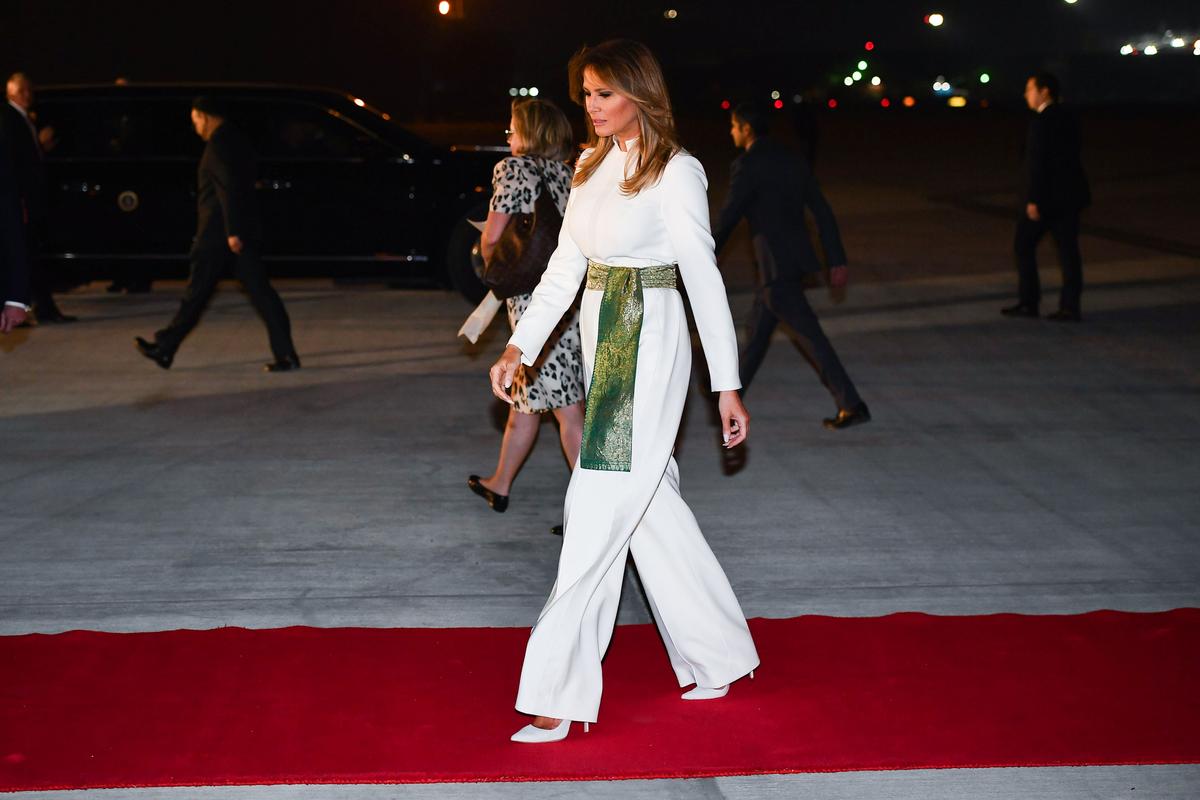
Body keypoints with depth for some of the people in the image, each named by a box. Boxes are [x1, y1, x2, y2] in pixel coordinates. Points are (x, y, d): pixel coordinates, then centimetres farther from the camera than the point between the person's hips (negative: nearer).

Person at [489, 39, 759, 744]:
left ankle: (562, 696, -4)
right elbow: (565, 265, 14)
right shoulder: (591, 165, 12)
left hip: (649, 348, -8)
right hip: (600, 342, 8)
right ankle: (720, 657, 28)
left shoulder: (676, 172, -9)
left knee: (599, 512, -9)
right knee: (652, 505, 13)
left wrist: (728, 386, -8)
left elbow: (705, 281, -9)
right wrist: (521, 345, 5)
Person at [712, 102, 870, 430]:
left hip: (776, 264, -9)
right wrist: (837, 261, 11)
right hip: (796, 257, 9)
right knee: (758, 327, 21)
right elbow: (823, 211, 9)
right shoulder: (791, 160, 11)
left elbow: (728, 217, -11)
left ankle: (852, 405, -7)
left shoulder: (747, 165, -13)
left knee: (809, 335, -6)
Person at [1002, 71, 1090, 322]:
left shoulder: (1042, 121, -15)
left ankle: (1028, 303, 8)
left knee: (1024, 245, 6)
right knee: (1068, 249, 6)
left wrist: (1033, 200, -17)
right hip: (1070, 195, 8)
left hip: (1046, 197, -8)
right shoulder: (1068, 118, 11)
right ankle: (1070, 307, 5)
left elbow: (1037, 162, -18)